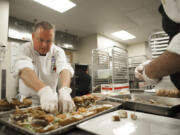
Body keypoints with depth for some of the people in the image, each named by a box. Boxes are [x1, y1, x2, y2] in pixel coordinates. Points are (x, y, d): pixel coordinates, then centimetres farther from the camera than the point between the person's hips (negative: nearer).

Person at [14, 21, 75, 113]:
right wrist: (44, 91, -45)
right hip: (27, 100, -1)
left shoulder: (58, 51, -4)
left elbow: (64, 69, -21)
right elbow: (24, 70, -27)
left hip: (50, 99, 2)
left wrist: (64, 90, -42)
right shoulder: (25, 49, -8)